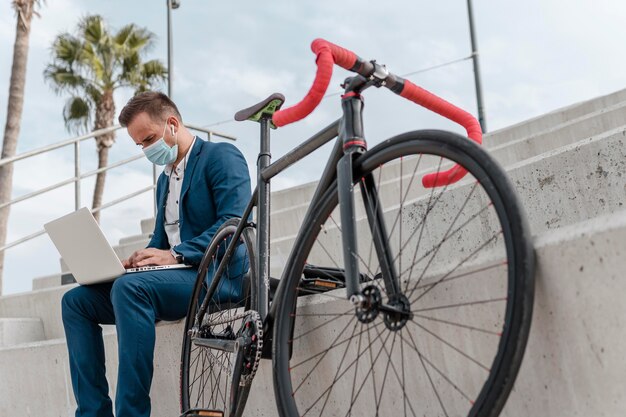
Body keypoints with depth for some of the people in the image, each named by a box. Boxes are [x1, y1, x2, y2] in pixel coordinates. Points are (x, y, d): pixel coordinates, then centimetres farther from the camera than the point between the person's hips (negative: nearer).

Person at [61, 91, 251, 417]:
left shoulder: (221, 157, -3)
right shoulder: (165, 178, 24)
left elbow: (235, 222, -17)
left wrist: (176, 255, -22)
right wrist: (137, 260, 2)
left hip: (219, 275, -9)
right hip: (176, 275, 9)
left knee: (129, 288, -34)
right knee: (76, 301, -3)